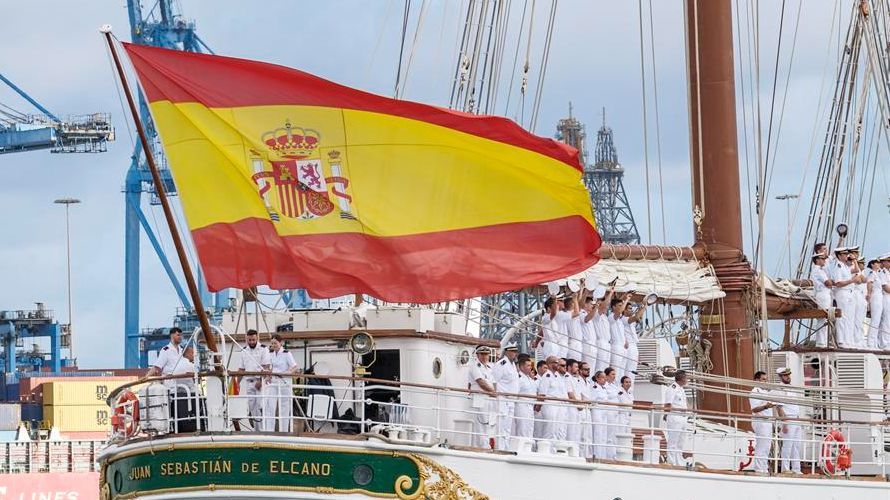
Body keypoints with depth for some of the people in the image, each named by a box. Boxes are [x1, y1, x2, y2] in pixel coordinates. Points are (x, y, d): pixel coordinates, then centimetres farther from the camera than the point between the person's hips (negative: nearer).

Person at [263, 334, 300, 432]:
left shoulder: (286, 354, -9)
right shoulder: (271, 354, 8)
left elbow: (295, 368, -14)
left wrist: (287, 373, -30)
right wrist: (268, 376, 4)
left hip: (284, 383, -5)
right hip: (273, 382, 5)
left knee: (284, 407, 1)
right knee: (269, 406, -6)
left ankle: (284, 431, 9)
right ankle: (269, 430, -7)